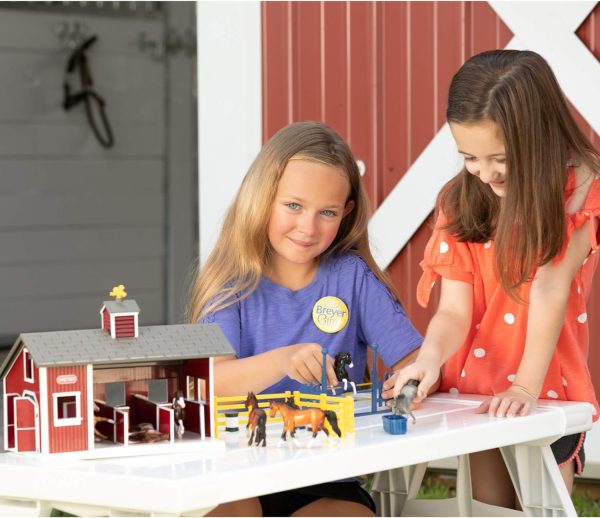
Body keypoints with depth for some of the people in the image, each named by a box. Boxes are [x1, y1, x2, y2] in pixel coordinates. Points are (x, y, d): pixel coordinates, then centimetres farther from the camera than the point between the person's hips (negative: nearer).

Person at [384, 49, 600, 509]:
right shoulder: (460, 201, -2)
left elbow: (550, 288, -20)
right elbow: (454, 310, -7)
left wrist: (526, 387, -25)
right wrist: (429, 360, -27)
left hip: (546, 388, -3)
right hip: (476, 386, 3)